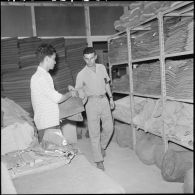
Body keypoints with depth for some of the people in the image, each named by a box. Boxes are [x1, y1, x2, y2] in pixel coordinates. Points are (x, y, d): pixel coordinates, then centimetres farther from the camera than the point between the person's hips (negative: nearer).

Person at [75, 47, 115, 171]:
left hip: (104, 100, 4)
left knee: (109, 128, 8)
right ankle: (99, 160, 10)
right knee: (94, 133, -1)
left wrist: (111, 98, 15)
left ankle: (102, 146, 37)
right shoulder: (81, 74, -7)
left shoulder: (102, 68, 5)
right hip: (92, 102, -4)